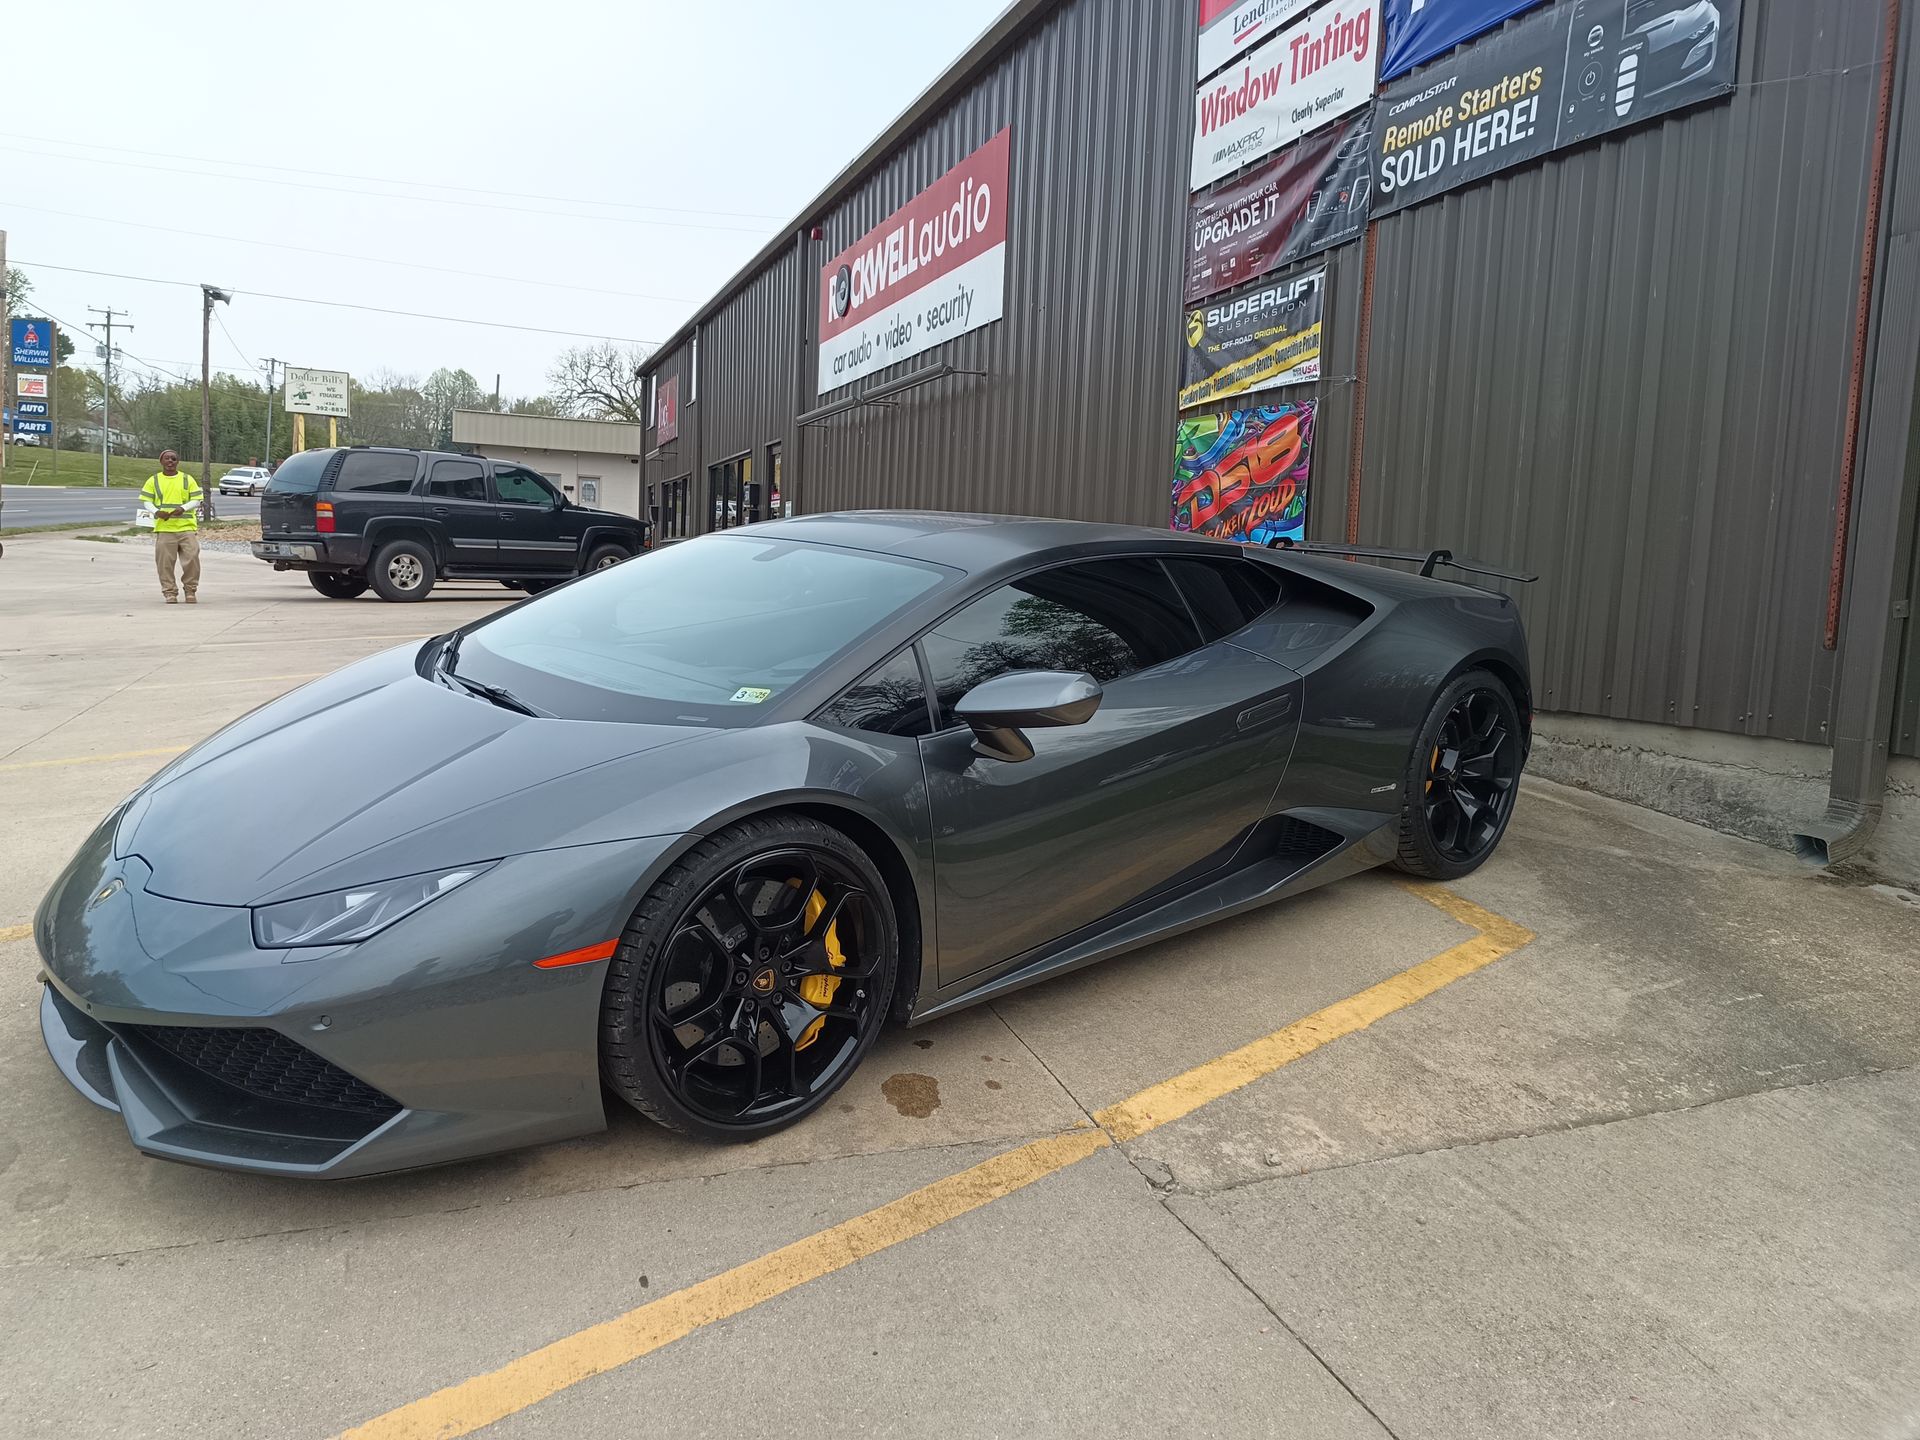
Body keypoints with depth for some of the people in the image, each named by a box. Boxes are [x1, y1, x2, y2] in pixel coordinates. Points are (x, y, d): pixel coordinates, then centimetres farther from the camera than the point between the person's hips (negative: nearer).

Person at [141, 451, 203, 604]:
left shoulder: (188, 479, 9)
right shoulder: (154, 480, 10)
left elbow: (196, 500, 6)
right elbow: (146, 501, 9)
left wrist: (183, 508, -13)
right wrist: (156, 512, -12)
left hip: (187, 528, 0)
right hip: (164, 528, 0)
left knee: (191, 559, -6)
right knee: (165, 562, -1)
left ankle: (190, 591, 9)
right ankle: (169, 592, 7)